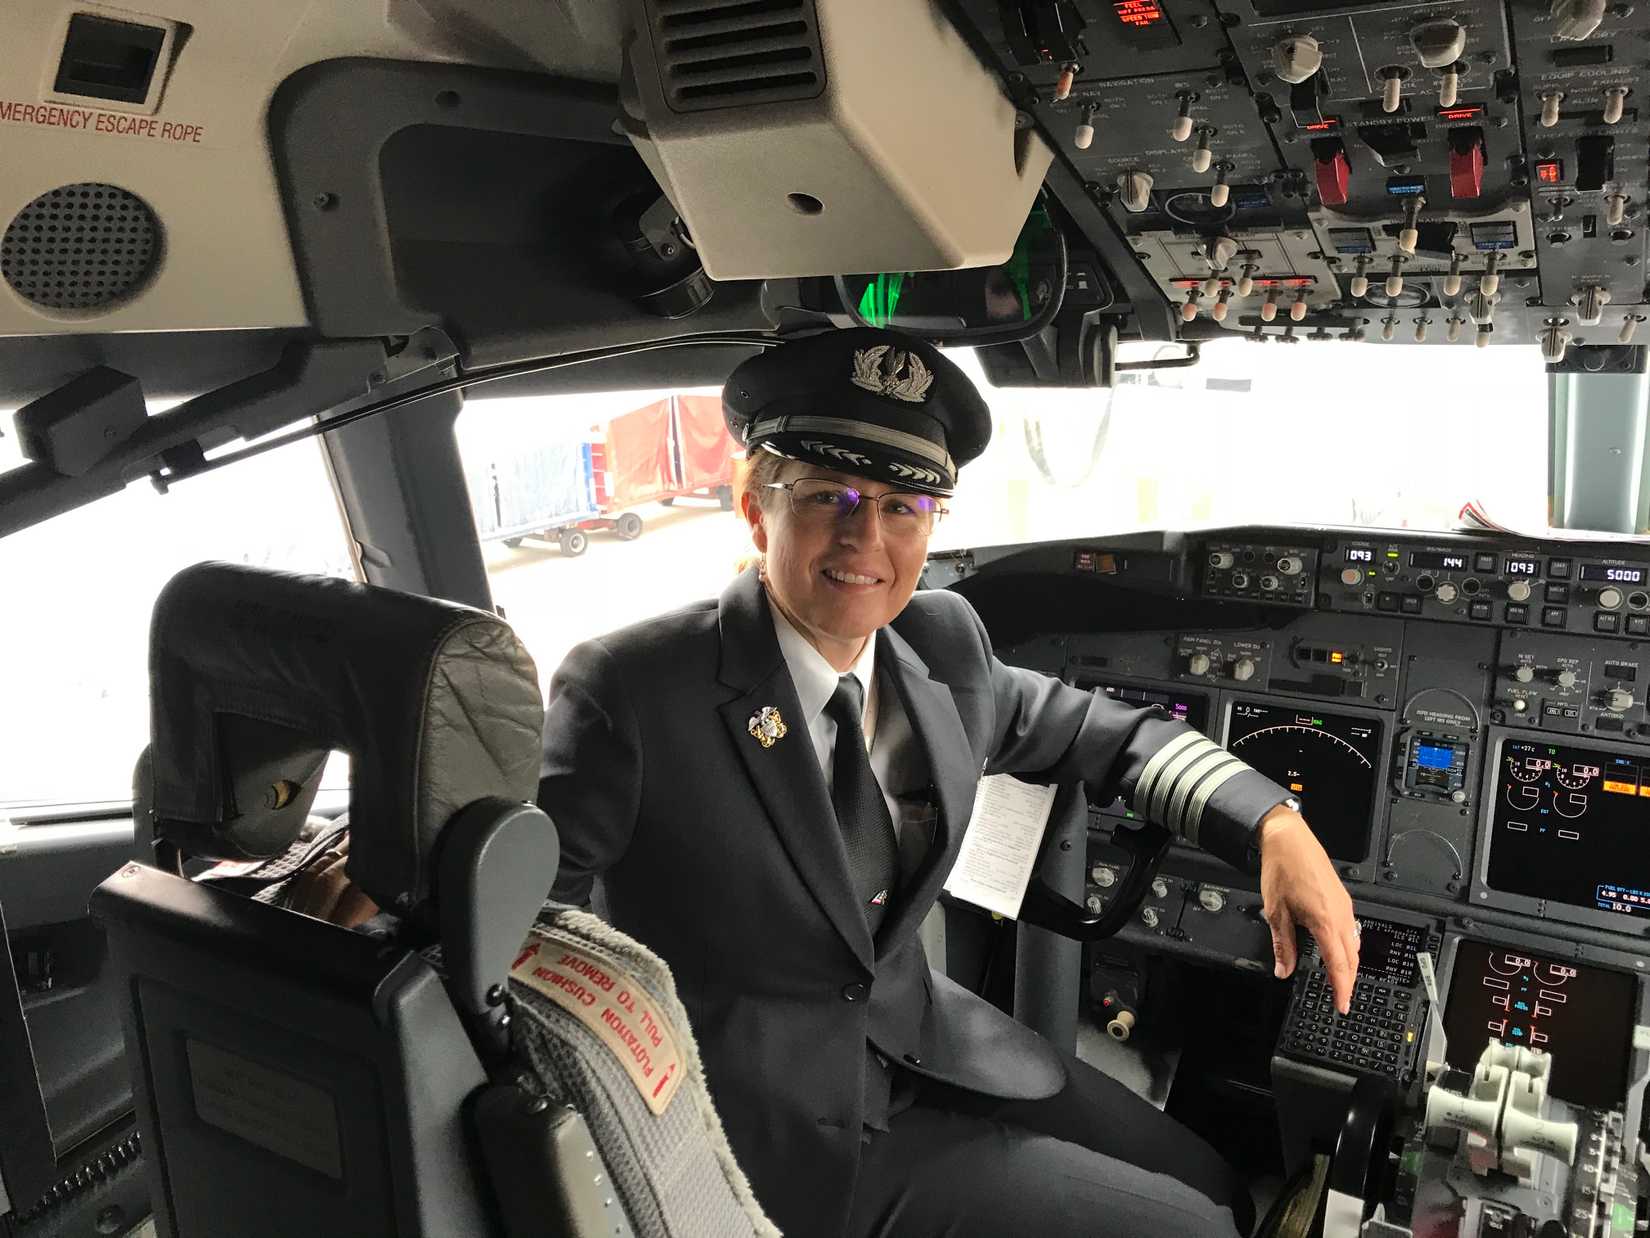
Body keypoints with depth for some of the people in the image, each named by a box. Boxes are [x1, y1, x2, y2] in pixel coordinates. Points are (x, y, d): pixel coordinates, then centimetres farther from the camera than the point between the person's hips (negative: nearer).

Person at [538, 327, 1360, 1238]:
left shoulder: (942, 643, -5)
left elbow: (1091, 731, 10)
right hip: (793, 1131, -5)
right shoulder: (628, 693, -23)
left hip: (926, 1037, 6)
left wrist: (1273, 823, -3)